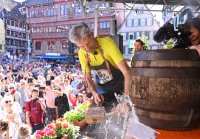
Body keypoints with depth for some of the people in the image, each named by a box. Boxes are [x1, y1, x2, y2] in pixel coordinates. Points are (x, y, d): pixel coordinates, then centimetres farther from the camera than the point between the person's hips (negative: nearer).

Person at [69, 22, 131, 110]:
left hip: (120, 86, -4)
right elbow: (88, 78, -2)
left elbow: (126, 71, -32)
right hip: (104, 90, 4)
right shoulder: (82, 53, -11)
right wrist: (94, 93, -21)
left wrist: (126, 96, -40)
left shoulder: (106, 42, -26)